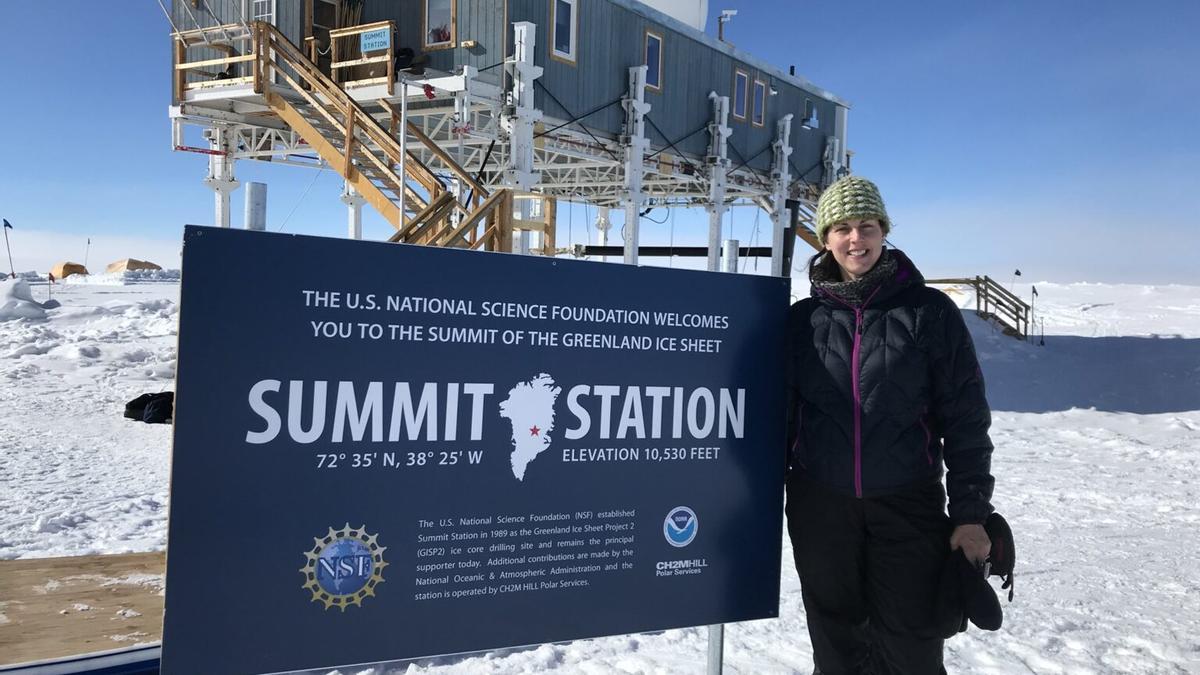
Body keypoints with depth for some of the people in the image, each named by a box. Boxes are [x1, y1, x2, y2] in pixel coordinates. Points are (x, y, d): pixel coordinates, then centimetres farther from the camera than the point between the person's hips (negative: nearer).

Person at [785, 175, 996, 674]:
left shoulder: (930, 312, -3)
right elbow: (780, 414, 8)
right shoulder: (804, 318, 2)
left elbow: (965, 420, -2)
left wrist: (971, 513, -5)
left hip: (908, 506, -2)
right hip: (819, 507, 2)